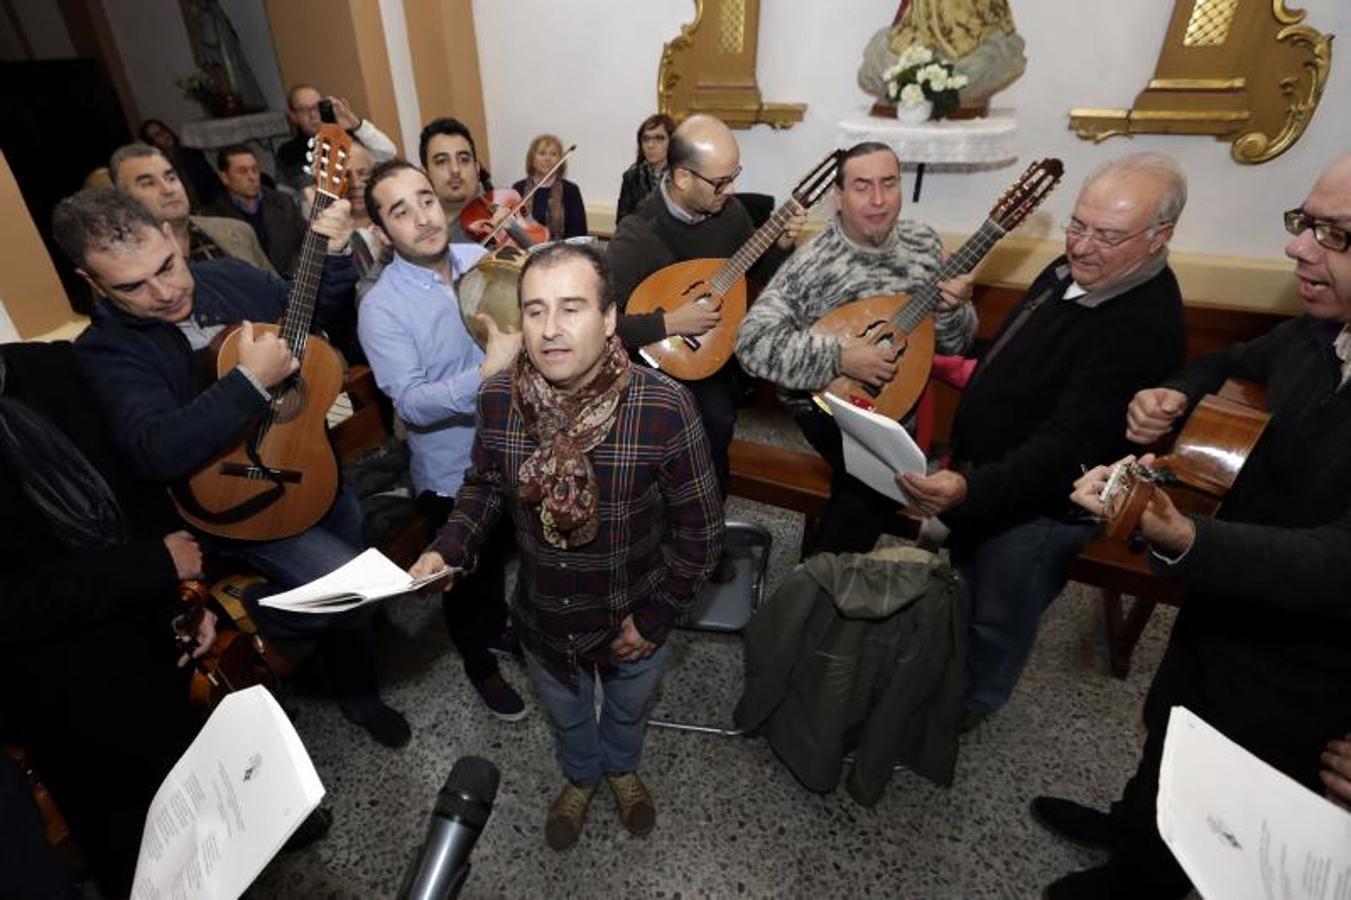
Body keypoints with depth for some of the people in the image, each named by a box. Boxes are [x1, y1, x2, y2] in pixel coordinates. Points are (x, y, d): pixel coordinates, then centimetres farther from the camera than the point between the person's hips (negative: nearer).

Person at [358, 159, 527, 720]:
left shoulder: (481, 257, -4)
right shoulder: (381, 307, -18)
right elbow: (411, 403, -27)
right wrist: (487, 373, -39)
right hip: (457, 474, -5)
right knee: (475, 579, 16)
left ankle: (508, 626, 58)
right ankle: (480, 663, 46)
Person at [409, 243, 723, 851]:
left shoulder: (663, 407, -31)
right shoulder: (497, 398, -19)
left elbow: (700, 530, -19)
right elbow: (483, 484, 1)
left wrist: (654, 618, -14)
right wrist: (448, 549, -14)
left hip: (633, 618, -1)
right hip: (543, 619, 2)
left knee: (628, 709, 31)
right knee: (565, 715, 32)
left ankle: (622, 768, 67)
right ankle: (580, 777, 67)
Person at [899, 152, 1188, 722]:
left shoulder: (1145, 328, -30)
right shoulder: (1075, 269, -1)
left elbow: (1068, 444, -36)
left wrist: (972, 490, -48)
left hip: (1038, 504, -9)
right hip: (983, 472, 9)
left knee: (996, 619, 14)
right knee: (960, 583, 27)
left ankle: (969, 703, 42)